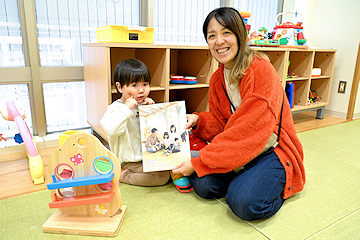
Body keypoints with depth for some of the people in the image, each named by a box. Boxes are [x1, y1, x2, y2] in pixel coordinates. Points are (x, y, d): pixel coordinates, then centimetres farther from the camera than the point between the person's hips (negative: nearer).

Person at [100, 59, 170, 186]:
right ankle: (122, 174, -3)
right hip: (130, 161, -7)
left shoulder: (145, 104, 7)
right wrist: (126, 108, -28)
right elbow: (112, 130, -29)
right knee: (163, 176, -17)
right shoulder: (115, 108, -11)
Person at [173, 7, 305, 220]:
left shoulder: (261, 70, -20)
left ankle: (281, 183, 4)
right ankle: (243, 178, 10)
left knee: (245, 204, -26)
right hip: (237, 151, 6)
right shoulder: (217, 79, 3)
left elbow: (248, 130, -26)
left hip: (272, 149, -5)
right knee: (202, 184, -16)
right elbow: (220, 123, 8)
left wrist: (199, 163, -25)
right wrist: (198, 120, -16)